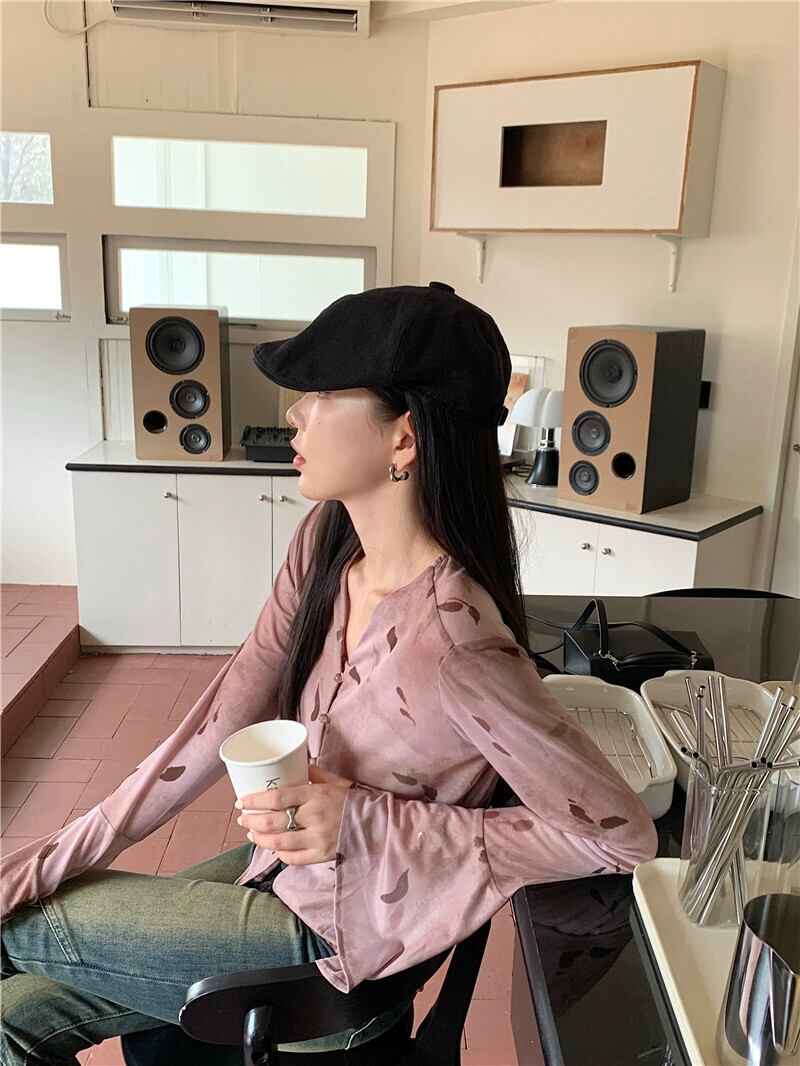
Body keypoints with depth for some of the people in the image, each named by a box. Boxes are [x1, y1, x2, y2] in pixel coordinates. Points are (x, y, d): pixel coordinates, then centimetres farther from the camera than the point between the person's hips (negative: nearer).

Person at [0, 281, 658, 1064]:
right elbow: (226, 717, -6)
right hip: (281, 867, 6)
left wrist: (368, 824, -28)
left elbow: (625, 836, -27)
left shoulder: (449, 641, -34)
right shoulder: (327, 538, -10)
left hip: (334, 935, -5)